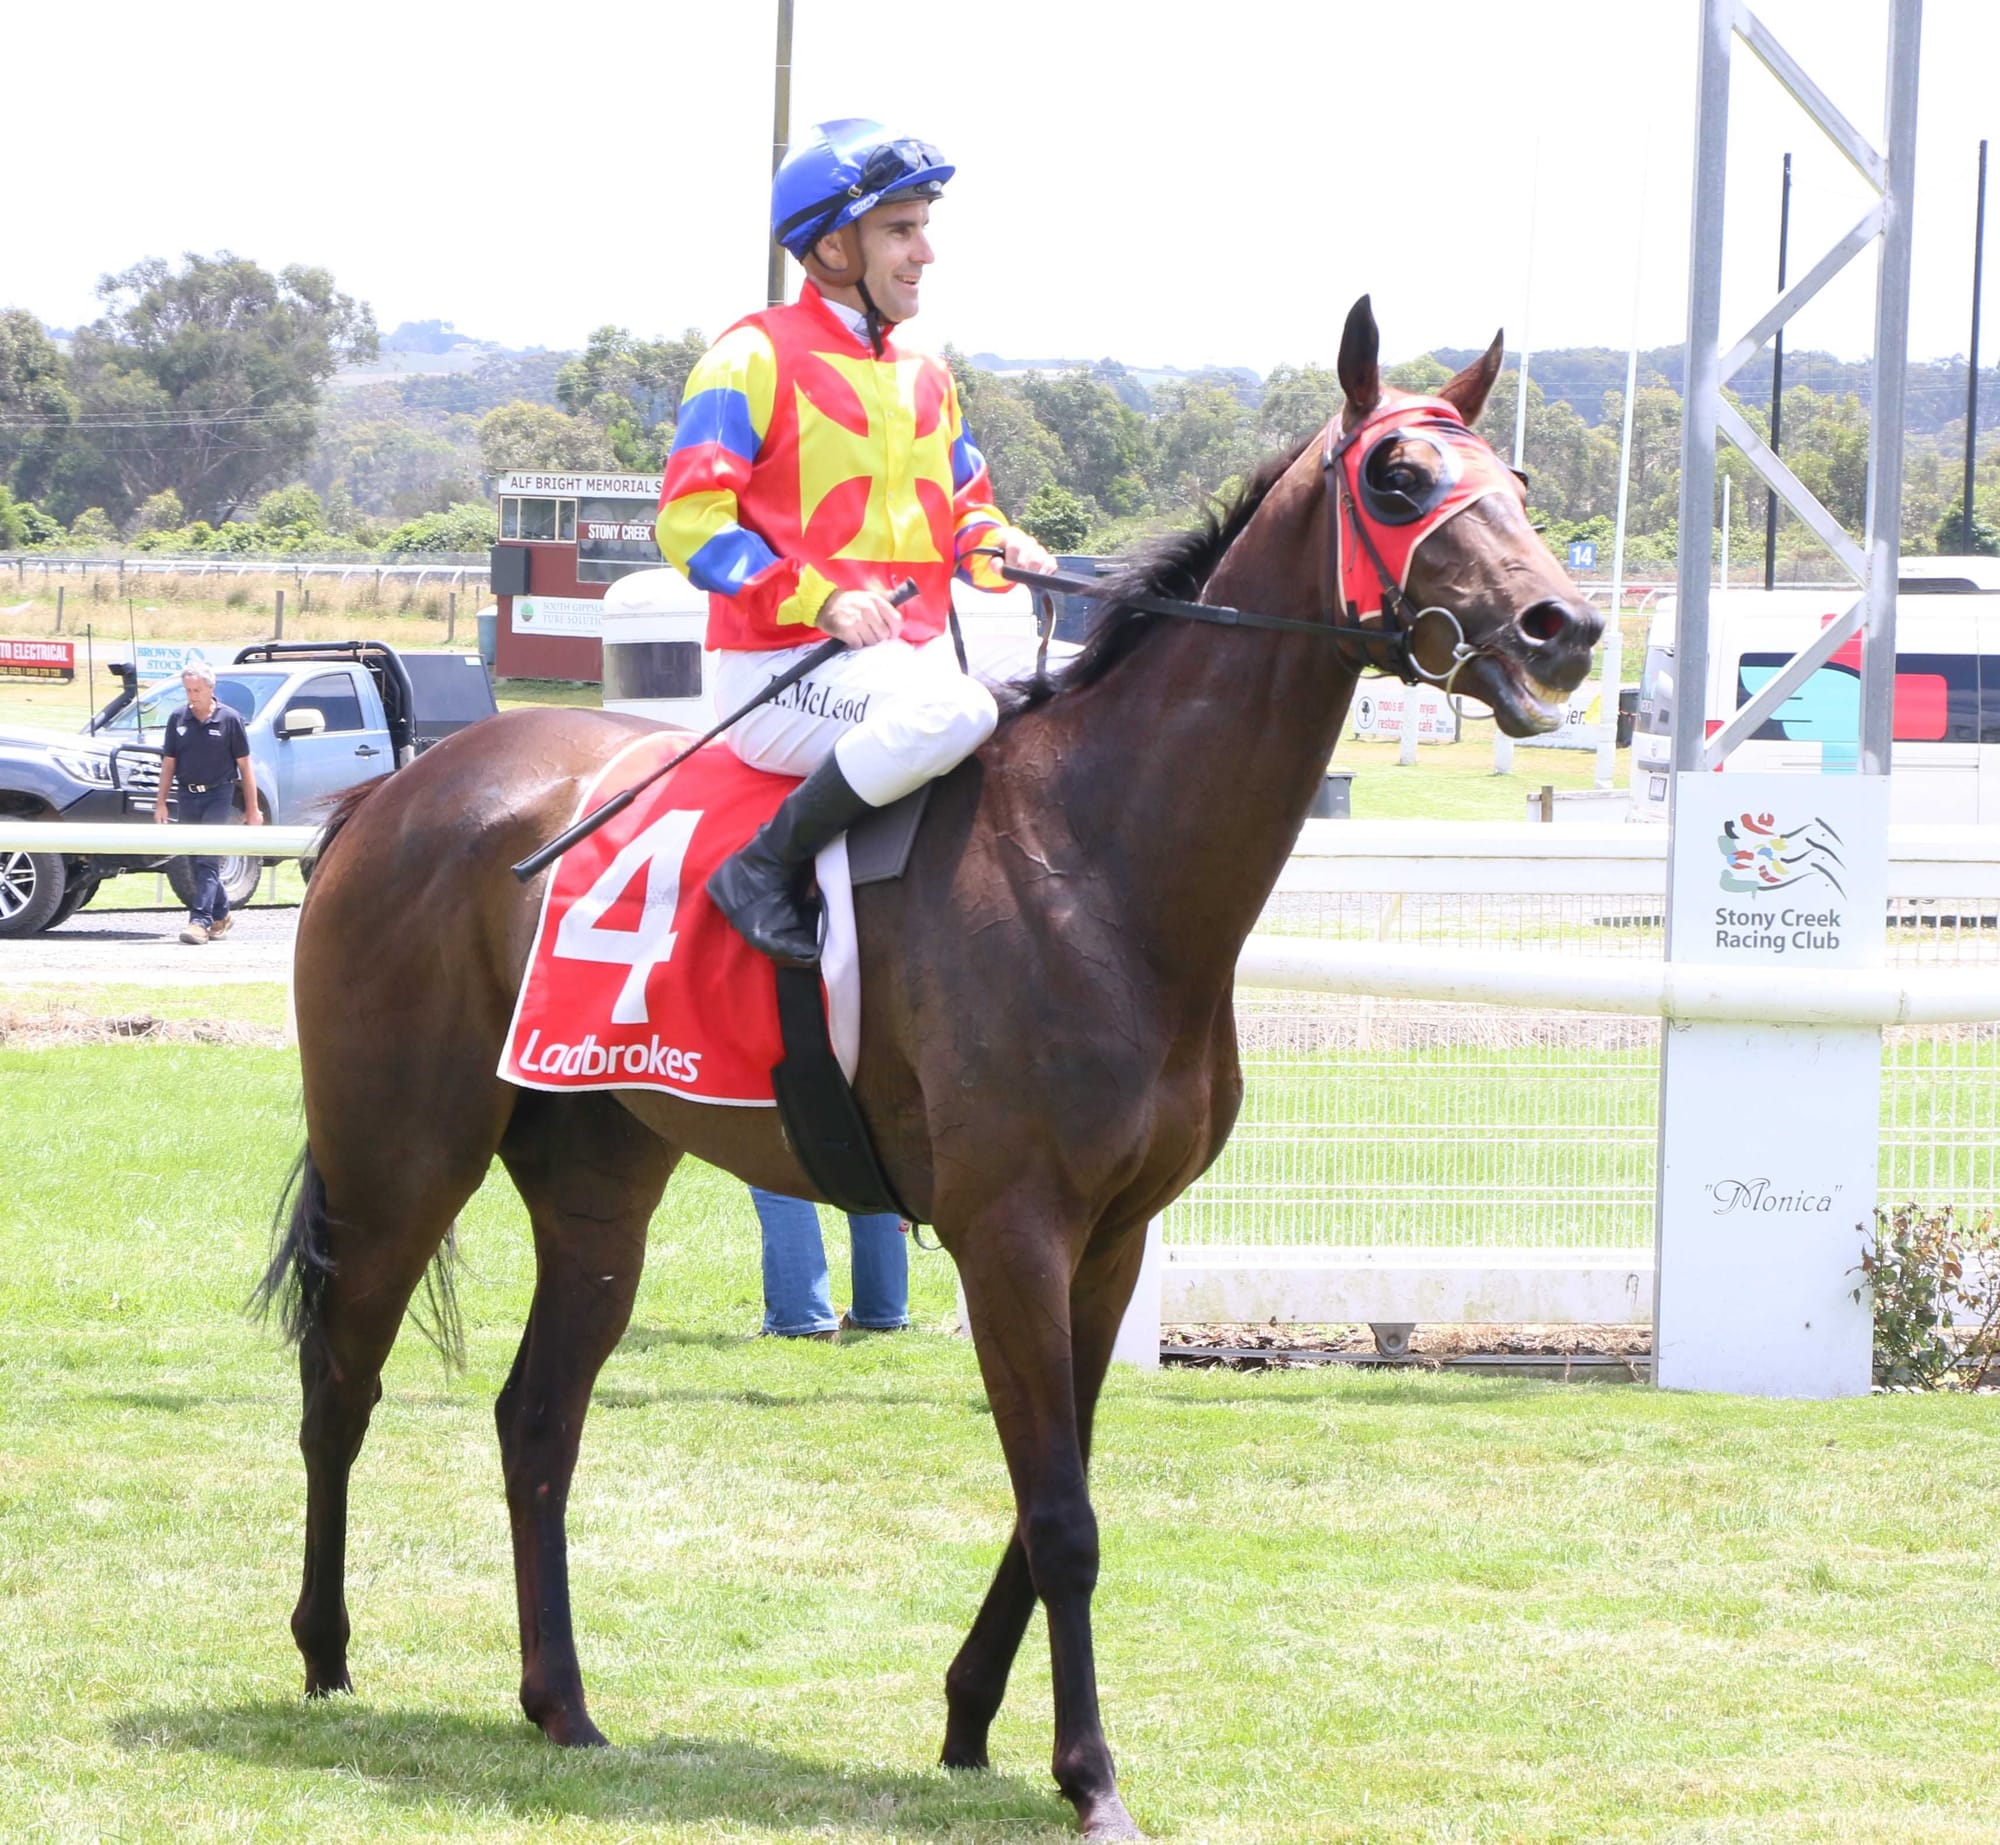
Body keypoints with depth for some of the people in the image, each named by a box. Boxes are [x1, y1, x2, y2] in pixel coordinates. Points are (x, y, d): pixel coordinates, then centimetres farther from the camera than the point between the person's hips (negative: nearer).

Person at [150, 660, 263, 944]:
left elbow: (244, 764, -1)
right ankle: (221, 915, 27)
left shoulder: (228, 719, -5)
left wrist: (252, 808, -2)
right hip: (188, 796, 5)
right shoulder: (178, 720, 5)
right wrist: (161, 802, 5)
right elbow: (168, 763, 11)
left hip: (218, 795, -5)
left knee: (207, 859, -13)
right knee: (197, 862, 11)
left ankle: (200, 920, -19)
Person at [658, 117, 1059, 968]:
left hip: (915, 652, 8)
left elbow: (965, 510, 27)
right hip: (780, 670, -8)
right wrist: (821, 599, -23)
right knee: (949, 709, -37)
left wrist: (999, 548, 1)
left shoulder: (925, 379, 20)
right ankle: (768, 868, -23)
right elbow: (691, 523, -12)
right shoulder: (753, 358, -5)